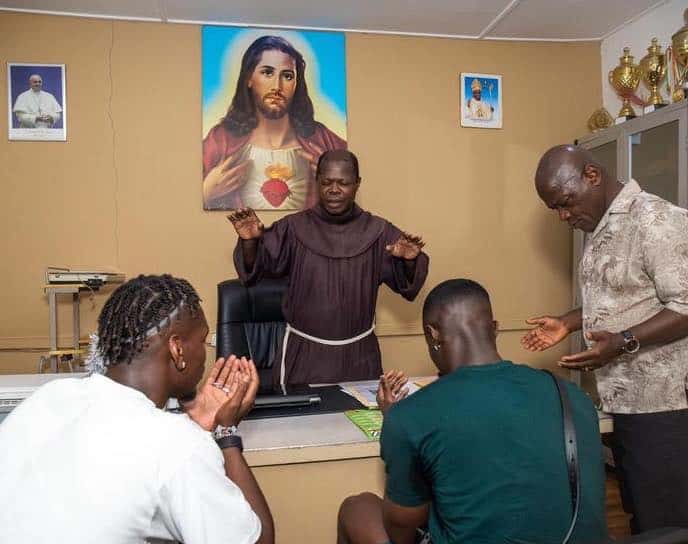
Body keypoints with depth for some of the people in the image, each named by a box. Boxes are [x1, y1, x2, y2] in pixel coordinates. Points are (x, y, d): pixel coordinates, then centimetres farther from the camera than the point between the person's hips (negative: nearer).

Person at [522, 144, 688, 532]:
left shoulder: (655, 220, -16)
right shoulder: (601, 230, 13)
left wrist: (624, 342, -31)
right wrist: (569, 323, 9)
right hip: (625, 399, 8)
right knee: (639, 515, 17)